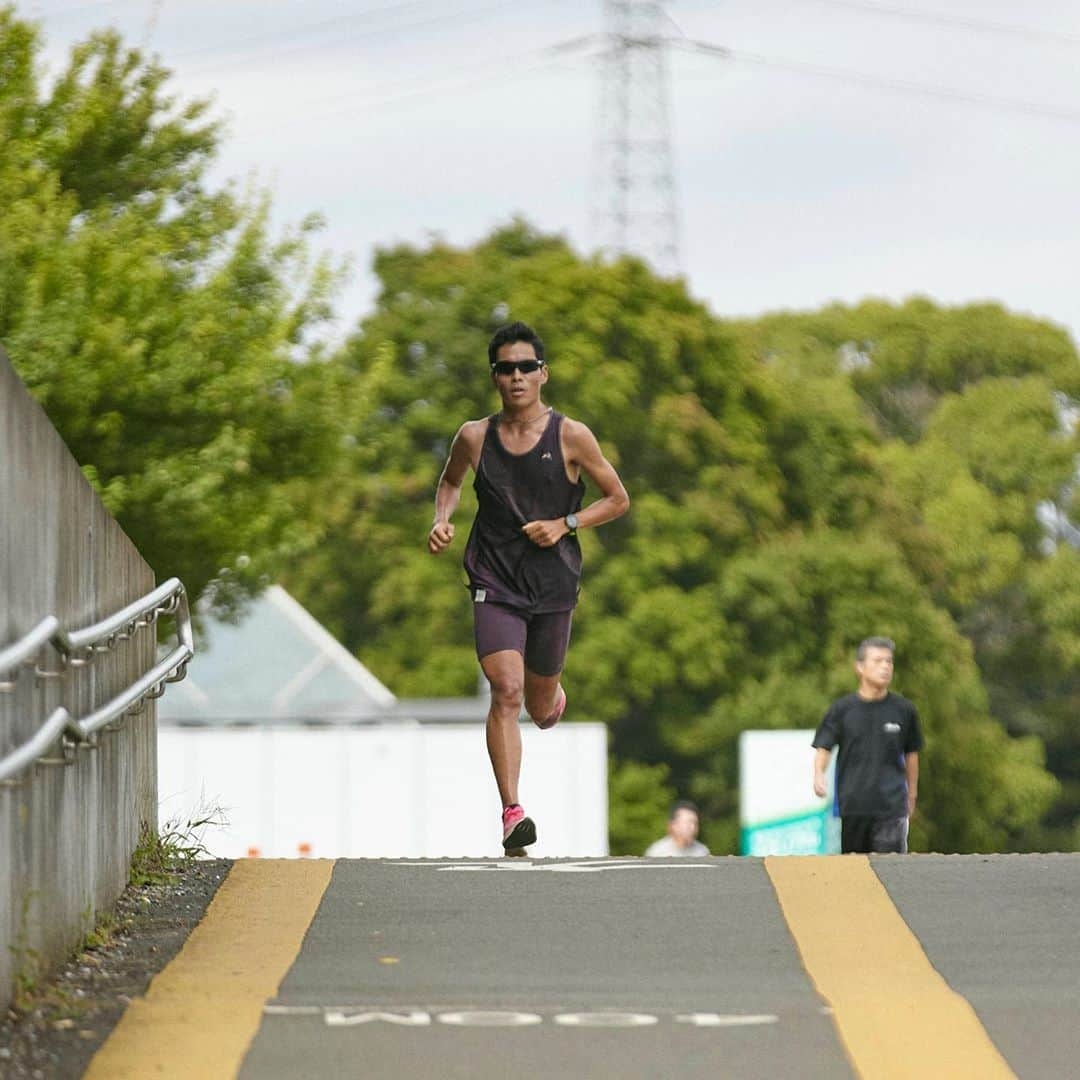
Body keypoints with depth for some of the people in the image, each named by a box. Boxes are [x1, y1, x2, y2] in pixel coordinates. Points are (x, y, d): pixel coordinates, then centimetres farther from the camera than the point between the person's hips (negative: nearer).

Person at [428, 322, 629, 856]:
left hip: (553, 586, 1)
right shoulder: (475, 437, 0)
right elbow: (450, 481, 21)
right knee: (506, 691, -20)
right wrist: (441, 520, 0)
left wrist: (565, 524, -10)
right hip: (495, 584, -1)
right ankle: (512, 812, -22)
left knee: (541, 708, 14)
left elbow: (617, 499, 4)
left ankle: (553, 695, 54)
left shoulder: (571, 437, -5)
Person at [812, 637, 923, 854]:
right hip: (851, 803, 0)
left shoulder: (903, 710, 5)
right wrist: (818, 774, -18)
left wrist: (912, 795, 23)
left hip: (891, 805, 0)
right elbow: (823, 748, 2)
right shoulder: (842, 709, 3)